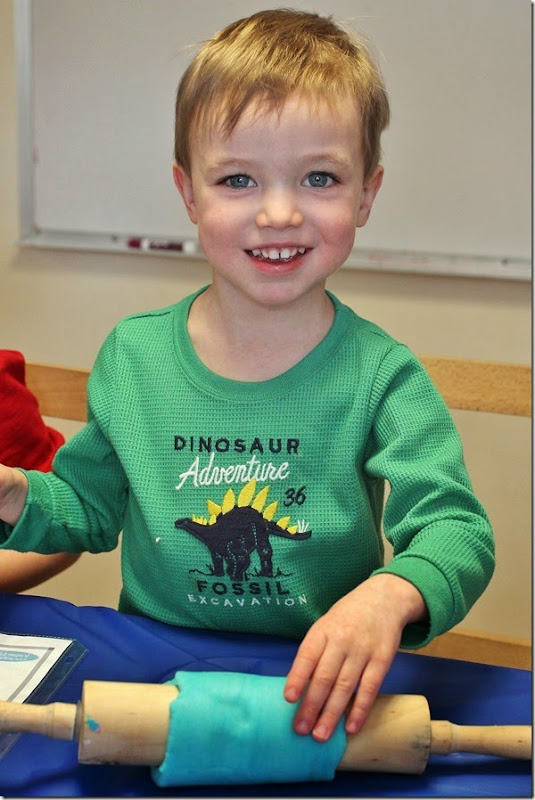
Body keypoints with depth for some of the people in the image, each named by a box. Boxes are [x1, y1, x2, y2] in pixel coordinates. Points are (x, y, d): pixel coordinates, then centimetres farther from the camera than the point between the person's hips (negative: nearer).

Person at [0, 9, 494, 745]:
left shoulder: (379, 374, -7)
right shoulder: (132, 355, 2)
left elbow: (456, 531, -13)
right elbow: (92, 505, 13)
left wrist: (390, 595, -34)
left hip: (317, 695, -1)